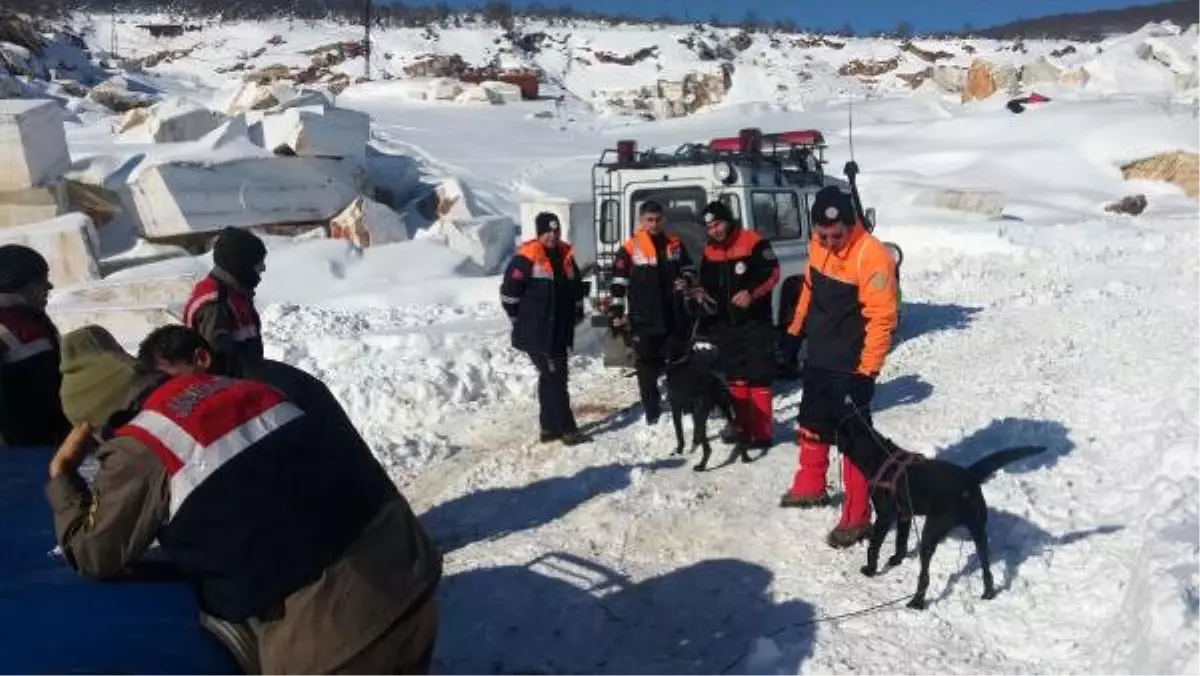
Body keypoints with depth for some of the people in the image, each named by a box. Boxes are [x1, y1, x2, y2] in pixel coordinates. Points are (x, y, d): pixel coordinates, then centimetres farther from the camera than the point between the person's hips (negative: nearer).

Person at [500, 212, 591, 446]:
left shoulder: (566, 255, 9)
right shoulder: (526, 258, -14)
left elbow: (576, 288, 22)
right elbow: (509, 293, -13)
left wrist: (576, 315, 18)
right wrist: (521, 320, -5)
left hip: (560, 332, 8)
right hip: (536, 334, -8)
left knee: (551, 378, 14)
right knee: (555, 379, -8)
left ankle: (550, 427, 24)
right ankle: (567, 430, -2)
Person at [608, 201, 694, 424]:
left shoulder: (675, 244, 7)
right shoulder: (630, 248, -5)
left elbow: (688, 268, 21)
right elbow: (618, 283, -4)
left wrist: (684, 281, -2)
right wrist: (617, 313, -8)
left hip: (673, 316, 4)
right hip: (643, 320, -4)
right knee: (648, 367, 2)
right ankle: (652, 413, 10)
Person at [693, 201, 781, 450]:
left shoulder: (753, 242, -11)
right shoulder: (709, 252, 10)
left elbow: (773, 273, -11)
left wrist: (751, 293, -24)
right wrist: (704, 293, -1)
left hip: (755, 321, -7)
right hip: (726, 323, 7)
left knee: (759, 378, -5)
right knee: (736, 378, 13)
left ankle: (762, 432, 0)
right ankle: (743, 427, 22)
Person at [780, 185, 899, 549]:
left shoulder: (872, 256, -24)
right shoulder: (818, 245, 1)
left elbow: (882, 317, -23)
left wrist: (867, 371, -23)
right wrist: (796, 331, 19)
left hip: (850, 368, -8)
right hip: (817, 358, 8)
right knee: (812, 424, 22)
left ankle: (856, 518, 12)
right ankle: (810, 487, 43)